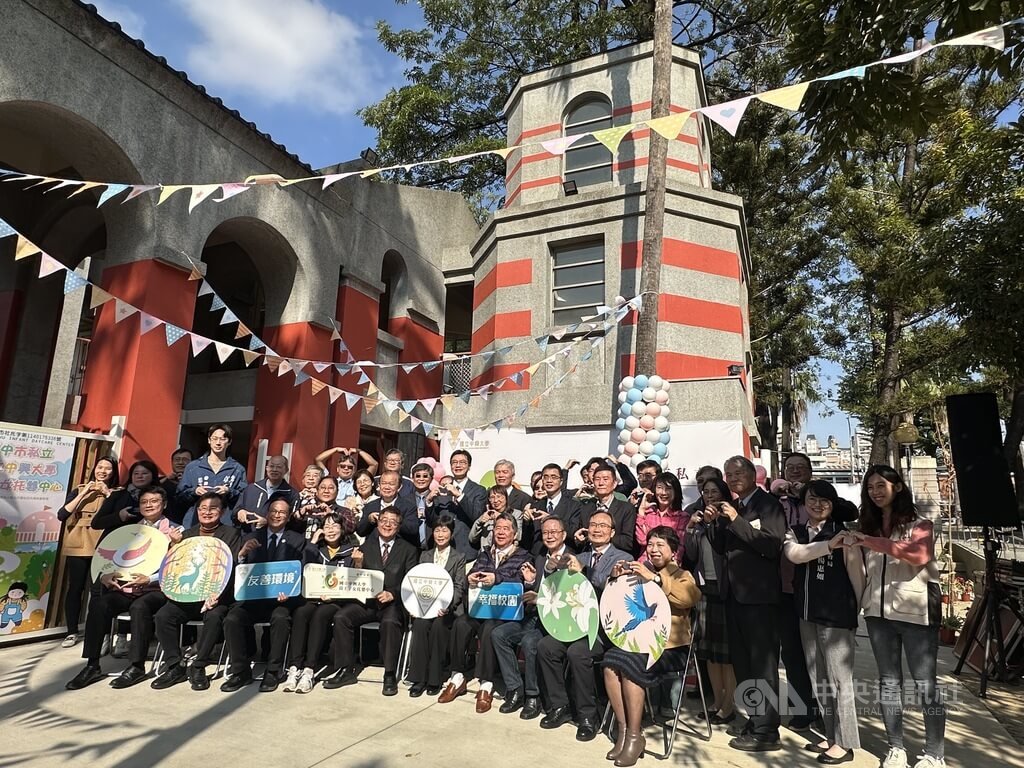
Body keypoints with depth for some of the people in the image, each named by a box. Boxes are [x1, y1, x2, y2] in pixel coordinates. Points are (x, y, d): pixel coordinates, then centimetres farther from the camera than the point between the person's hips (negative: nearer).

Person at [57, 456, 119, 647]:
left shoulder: (118, 492, 7)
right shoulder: (80, 490, 11)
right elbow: (62, 515, -2)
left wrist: (108, 493, -10)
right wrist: (84, 493, -7)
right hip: (77, 546, 2)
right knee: (75, 588, 2)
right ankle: (72, 632, 13)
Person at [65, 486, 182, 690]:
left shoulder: (174, 531, 4)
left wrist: (149, 579, -19)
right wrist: (105, 575, -4)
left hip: (156, 589, -5)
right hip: (126, 588, 5)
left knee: (139, 607, -34)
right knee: (99, 606, -23)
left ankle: (136, 666, -24)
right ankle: (92, 666, -15)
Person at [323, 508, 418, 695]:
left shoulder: (409, 550, 7)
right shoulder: (365, 546, 12)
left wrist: (392, 594, -17)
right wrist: (357, 565, -12)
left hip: (393, 603, -3)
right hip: (366, 601, 3)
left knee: (390, 622, -33)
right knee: (341, 616, -22)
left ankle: (390, 675, -17)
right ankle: (346, 671, -6)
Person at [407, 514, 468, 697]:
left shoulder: (459, 558, 8)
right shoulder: (425, 556, 19)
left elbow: (459, 587, -2)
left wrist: (447, 605, -21)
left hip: (449, 607, -2)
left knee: (438, 626, -31)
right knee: (419, 624, -28)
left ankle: (435, 678, -17)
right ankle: (419, 678, -20)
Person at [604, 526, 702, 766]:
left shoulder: (682, 575, 7)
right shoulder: (641, 572, 21)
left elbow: (691, 597, -18)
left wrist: (654, 578, -27)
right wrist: (616, 578, -1)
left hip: (670, 645, -4)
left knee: (629, 665, -29)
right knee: (610, 661, -25)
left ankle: (635, 736, -17)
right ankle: (623, 729, -16)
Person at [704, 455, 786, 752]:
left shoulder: (768, 504, -8)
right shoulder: (730, 506, 11)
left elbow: (773, 545, -20)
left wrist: (736, 520, -22)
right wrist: (714, 523, -3)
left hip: (758, 593, -7)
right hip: (734, 592, 8)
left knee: (762, 662, -2)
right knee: (742, 661, 16)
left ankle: (766, 731, 7)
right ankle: (755, 718, 30)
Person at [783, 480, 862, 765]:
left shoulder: (843, 532, -5)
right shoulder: (794, 532, 6)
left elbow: (856, 571, -2)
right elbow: (794, 555, -15)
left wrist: (864, 606, -1)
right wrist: (829, 545, -27)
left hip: (837, 614, -5)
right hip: (807, 614, 5)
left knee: (839, 680, 2)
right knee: (820, 679, 15)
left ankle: (845, 743, 13)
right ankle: (831, 735, 28)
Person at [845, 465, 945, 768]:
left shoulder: (919, 524, -1)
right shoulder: (868, 527, 12)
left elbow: (919, 555, -23)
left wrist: (870, 541, -24)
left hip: (916, 612, -4)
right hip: (878, 613, 5)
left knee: (925, 684, 2)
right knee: (889, 682, 10)